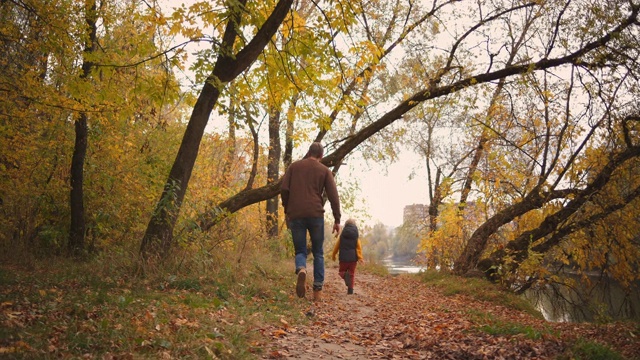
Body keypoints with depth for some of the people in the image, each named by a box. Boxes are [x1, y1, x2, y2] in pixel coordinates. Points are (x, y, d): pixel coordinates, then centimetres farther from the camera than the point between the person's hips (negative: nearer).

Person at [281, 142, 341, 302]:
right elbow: (333, 196, 2)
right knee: (318, 253, 12)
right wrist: (337, 219, 5)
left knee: (300, 251, 10)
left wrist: (287, 211, 13)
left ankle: (301, 270, -24)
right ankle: (318, 290, 7)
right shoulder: (325, 170, 9)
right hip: (316, 215, -1)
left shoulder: (294, 166, 12)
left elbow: (284, 189, 2)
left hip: (295, 215, 1)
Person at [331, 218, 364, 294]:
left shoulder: (342, 235, 0)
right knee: (352, 274, 12)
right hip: (353, 258, 1)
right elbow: (359, 248, -5)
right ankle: (350, 289, 5)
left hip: (343, 258, -1)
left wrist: (333, 255, 20)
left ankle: (345, 275, -21)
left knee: (341, 271, 14)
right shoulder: (356, 237, -1)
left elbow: (336, 246, 6)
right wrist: (360, 258, -2)